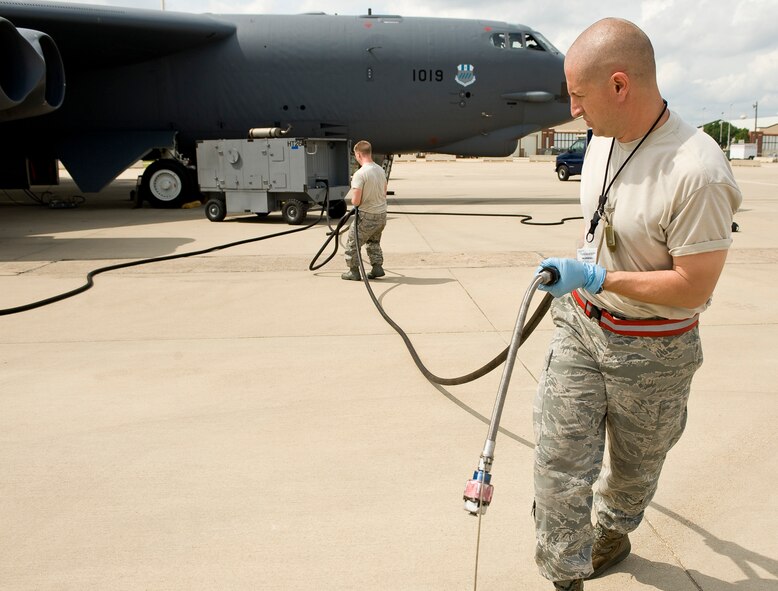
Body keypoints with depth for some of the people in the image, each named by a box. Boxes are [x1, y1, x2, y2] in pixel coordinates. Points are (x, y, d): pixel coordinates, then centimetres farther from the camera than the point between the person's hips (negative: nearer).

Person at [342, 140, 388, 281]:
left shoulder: (360, 174, -20)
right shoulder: (381, 170, 4)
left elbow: (355, 201, -20)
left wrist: (353, 194, 0)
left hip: (367, 217, -7)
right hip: (382, 215, 7)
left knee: (352, 243, 11)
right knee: (374, 242, 27)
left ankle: (353, 271, 17)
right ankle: (377, 267, 22)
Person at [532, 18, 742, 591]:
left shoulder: (698, 173, -28)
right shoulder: (602, 141, -3)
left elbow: (693, 287, -25)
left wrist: (597, 278, -26)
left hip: (651, 352, -5)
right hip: (581, 324, 6)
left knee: (633, 466, 20)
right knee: (559, 459, 2)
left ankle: (611, 533, 50)